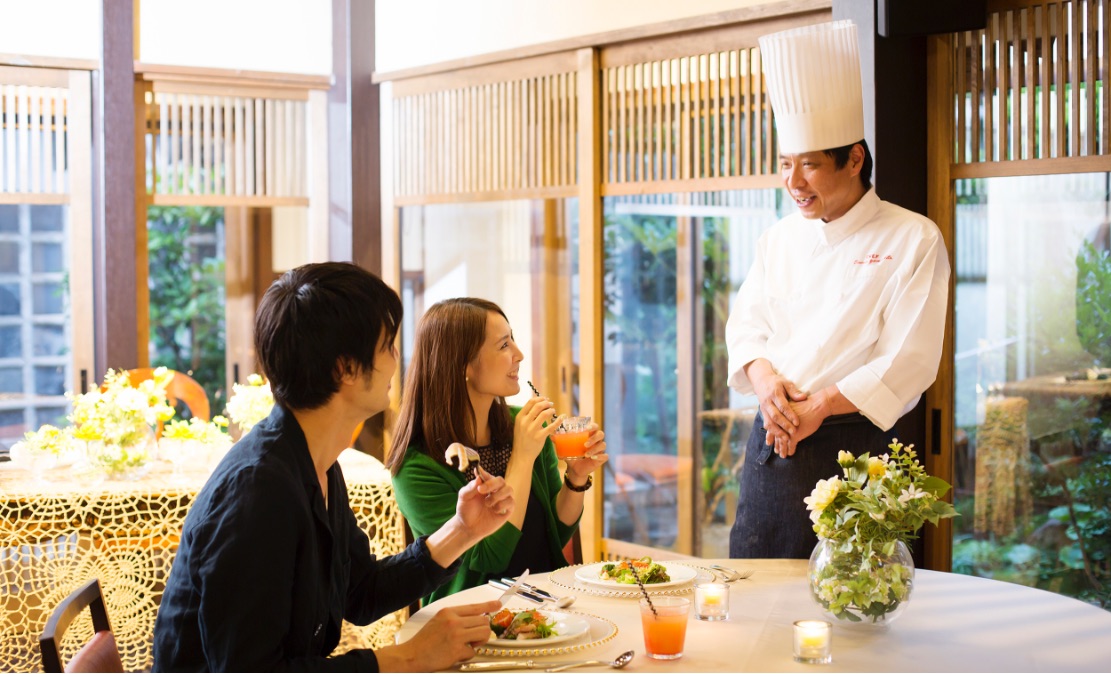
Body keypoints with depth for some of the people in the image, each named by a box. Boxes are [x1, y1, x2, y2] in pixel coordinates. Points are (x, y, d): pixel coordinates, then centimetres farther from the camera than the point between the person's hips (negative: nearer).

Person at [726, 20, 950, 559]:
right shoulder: (780, 239, 12)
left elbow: (908, 362, -11)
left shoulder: (914, 241, -5)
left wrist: (817, 407, -15)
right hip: (770, 443, 5)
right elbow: (746, 323, 14)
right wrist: (764, 376, -7)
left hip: (853, 449, -5)